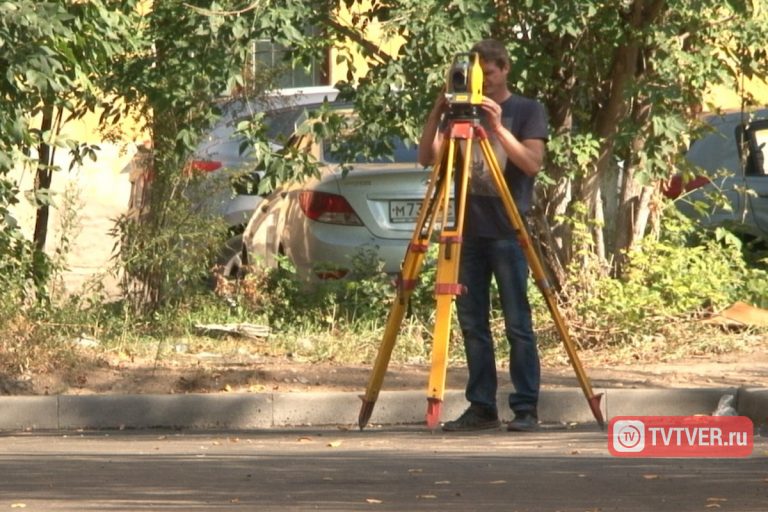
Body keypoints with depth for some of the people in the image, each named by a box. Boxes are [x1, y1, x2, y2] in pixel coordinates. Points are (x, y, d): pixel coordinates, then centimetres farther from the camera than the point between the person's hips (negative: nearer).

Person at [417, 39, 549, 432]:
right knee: (471, 323, 5)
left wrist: (498, 128, -19)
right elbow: (426, 158, 5)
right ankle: (481, 407, 9)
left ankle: (526, 409, -5)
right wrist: (437, 112, -7)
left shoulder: (527, 111, 2)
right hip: (469, 230, 5)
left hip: (507, 232, -5)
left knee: (517, 324, -6)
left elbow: (532, 163, -9)